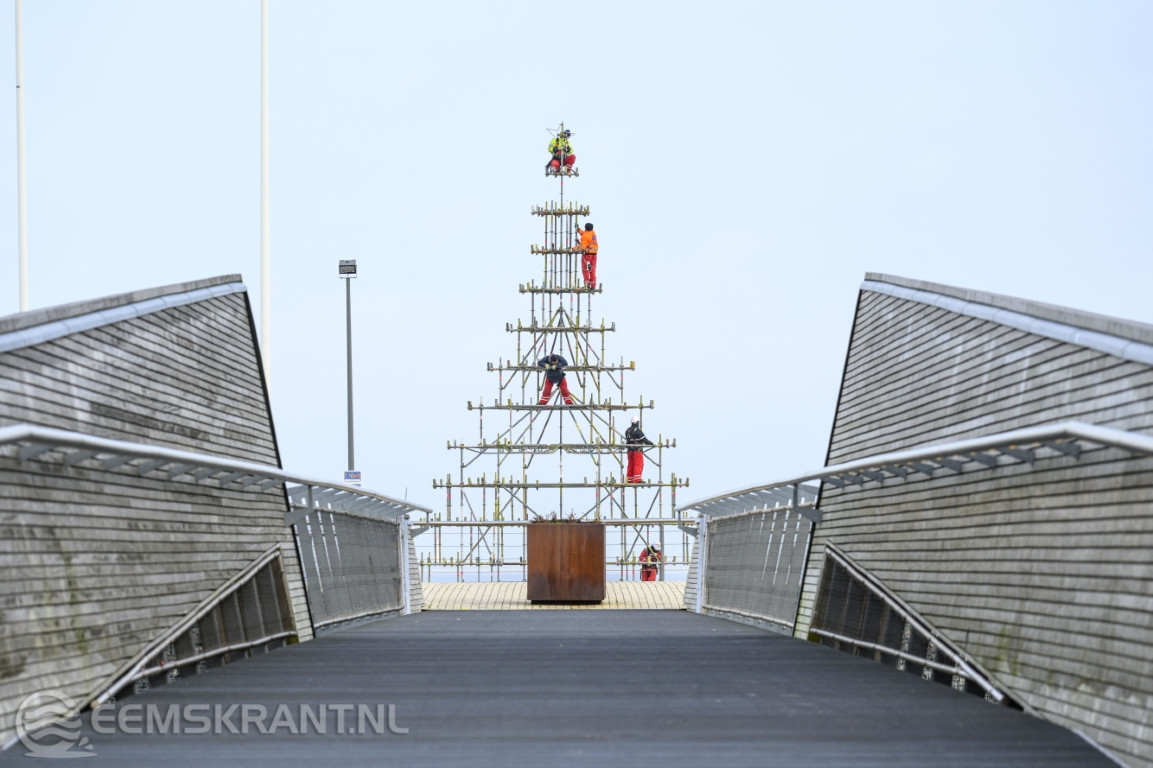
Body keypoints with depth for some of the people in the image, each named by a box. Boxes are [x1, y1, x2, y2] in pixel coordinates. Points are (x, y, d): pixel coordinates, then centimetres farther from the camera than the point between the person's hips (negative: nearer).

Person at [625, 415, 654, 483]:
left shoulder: (627, 431, 12)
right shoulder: (637, 431, -11)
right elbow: (644, 440, -11)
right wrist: (651, 443, -1)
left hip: (630, 451, 8)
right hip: (637, 450, -8)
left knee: (631, 465, 13)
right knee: (639, 465, -10)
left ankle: (629, 480, 15)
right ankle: (637, 479, -21)